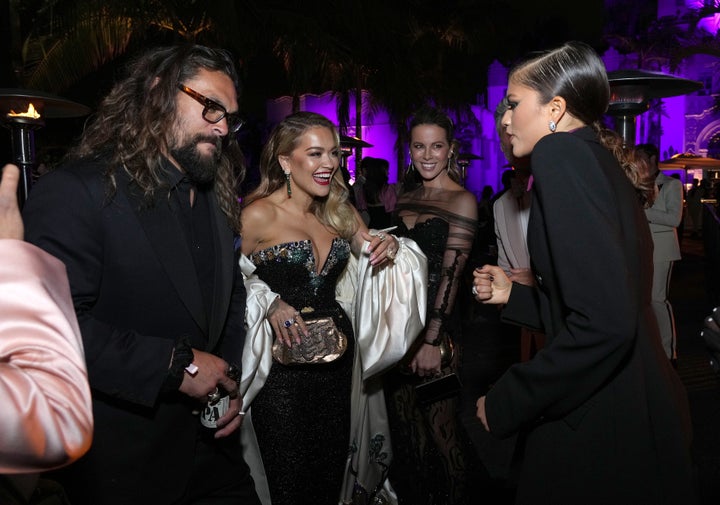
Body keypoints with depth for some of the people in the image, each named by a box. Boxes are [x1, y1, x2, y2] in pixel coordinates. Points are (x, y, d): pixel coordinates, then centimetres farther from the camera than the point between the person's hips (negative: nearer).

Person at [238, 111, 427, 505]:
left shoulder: (339, 212, 7)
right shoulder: (258, 214, -11)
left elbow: (370, 245, 17)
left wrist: (389, 246, -5)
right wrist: (270, 303, -20)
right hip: (283, 363, -5)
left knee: (332, 469, 13)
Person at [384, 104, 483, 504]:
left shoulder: (462, 201, -7)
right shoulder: (404, 200, 11)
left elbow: (451, 274, -14)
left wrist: (431, 340, -18)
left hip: (437, 326, -6)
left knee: (440, 430, 3)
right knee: (403, 426, 15)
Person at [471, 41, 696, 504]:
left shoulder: (561, 152, -16)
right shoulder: (604, 161, 12)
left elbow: (604, 323, -26)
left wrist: (505, 403, -17)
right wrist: (514, 295, 18)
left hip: (603, 427, -9)